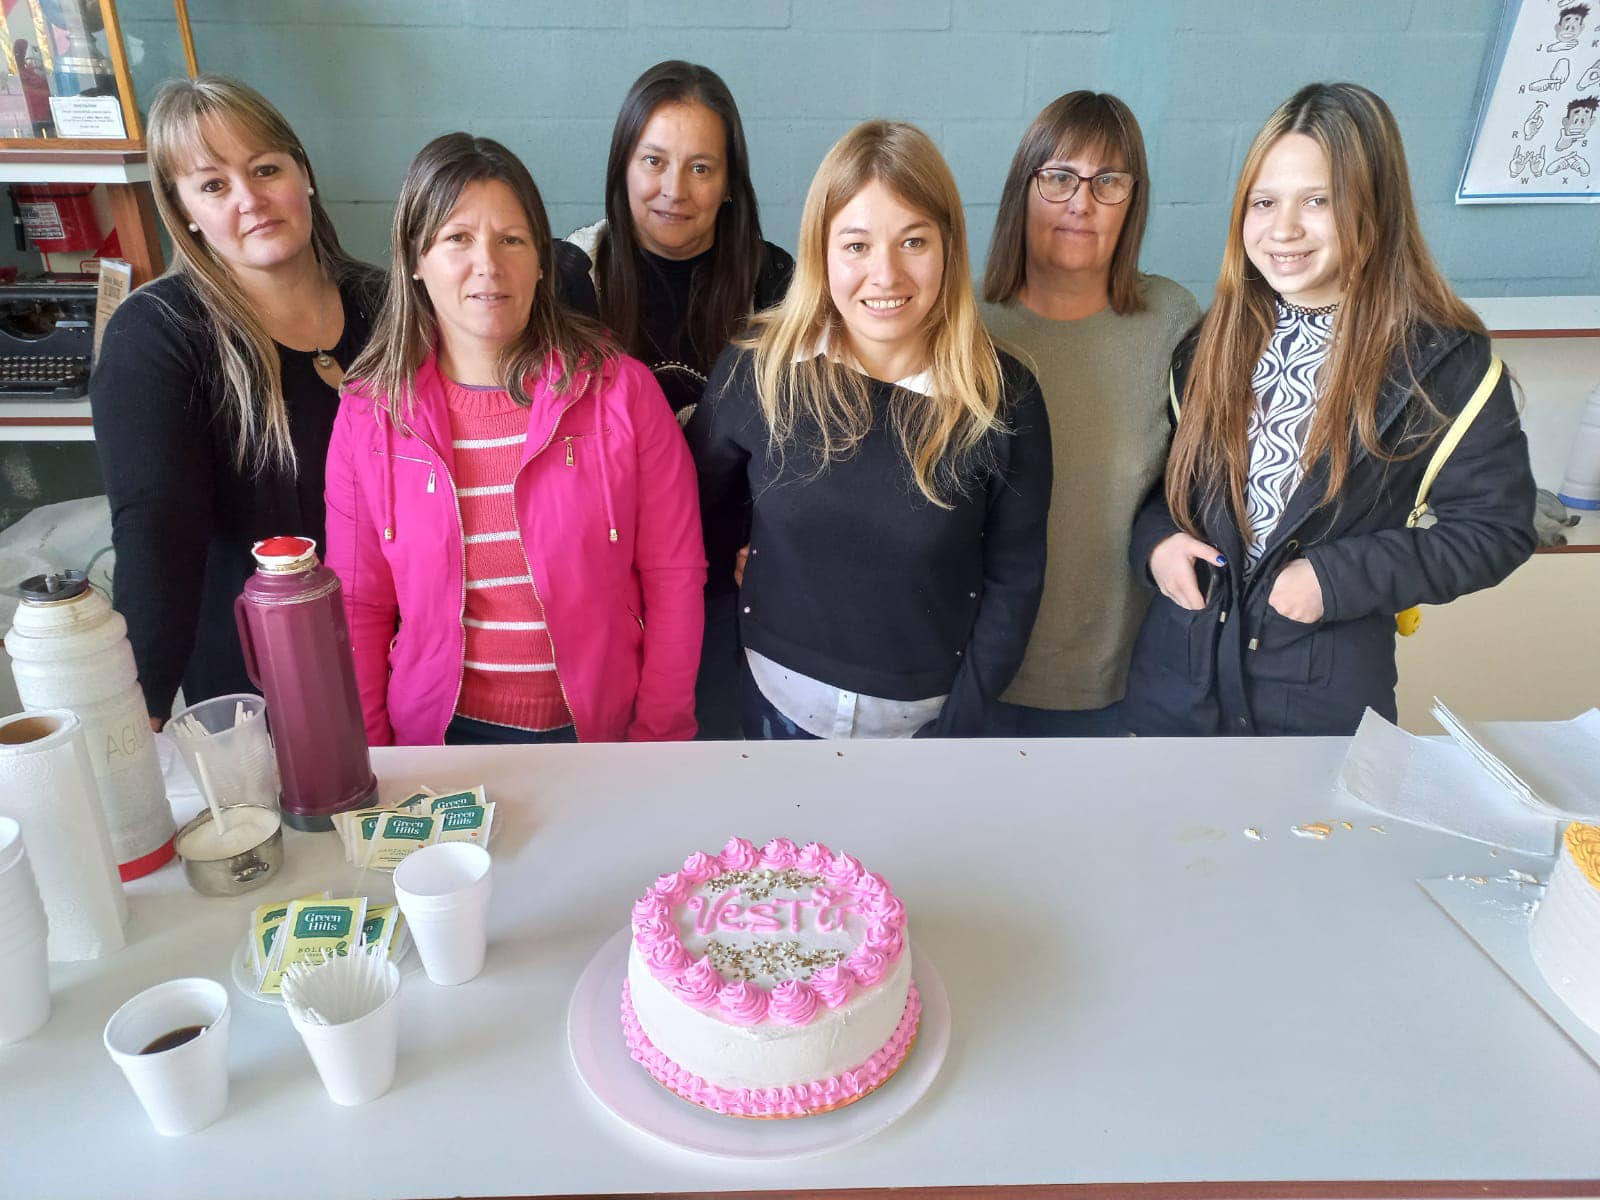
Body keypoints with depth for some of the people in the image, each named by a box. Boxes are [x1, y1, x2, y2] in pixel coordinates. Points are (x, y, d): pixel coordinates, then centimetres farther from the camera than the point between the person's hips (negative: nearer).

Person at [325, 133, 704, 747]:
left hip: (601, 725, -1)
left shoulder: (621, 390, -10)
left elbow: (672, 578, -8)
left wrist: (657, 741, -8)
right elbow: (359, 606, 1)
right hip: (442, 733, 2)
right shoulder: (368, 412, -4)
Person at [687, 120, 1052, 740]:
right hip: (779, 698, 1)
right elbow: (700, 508, 3)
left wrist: (957, 724, -9)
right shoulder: (757, 370, -13)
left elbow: (1013, 577, -8)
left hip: (926, 708, -1)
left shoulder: (1003, 395, -14)